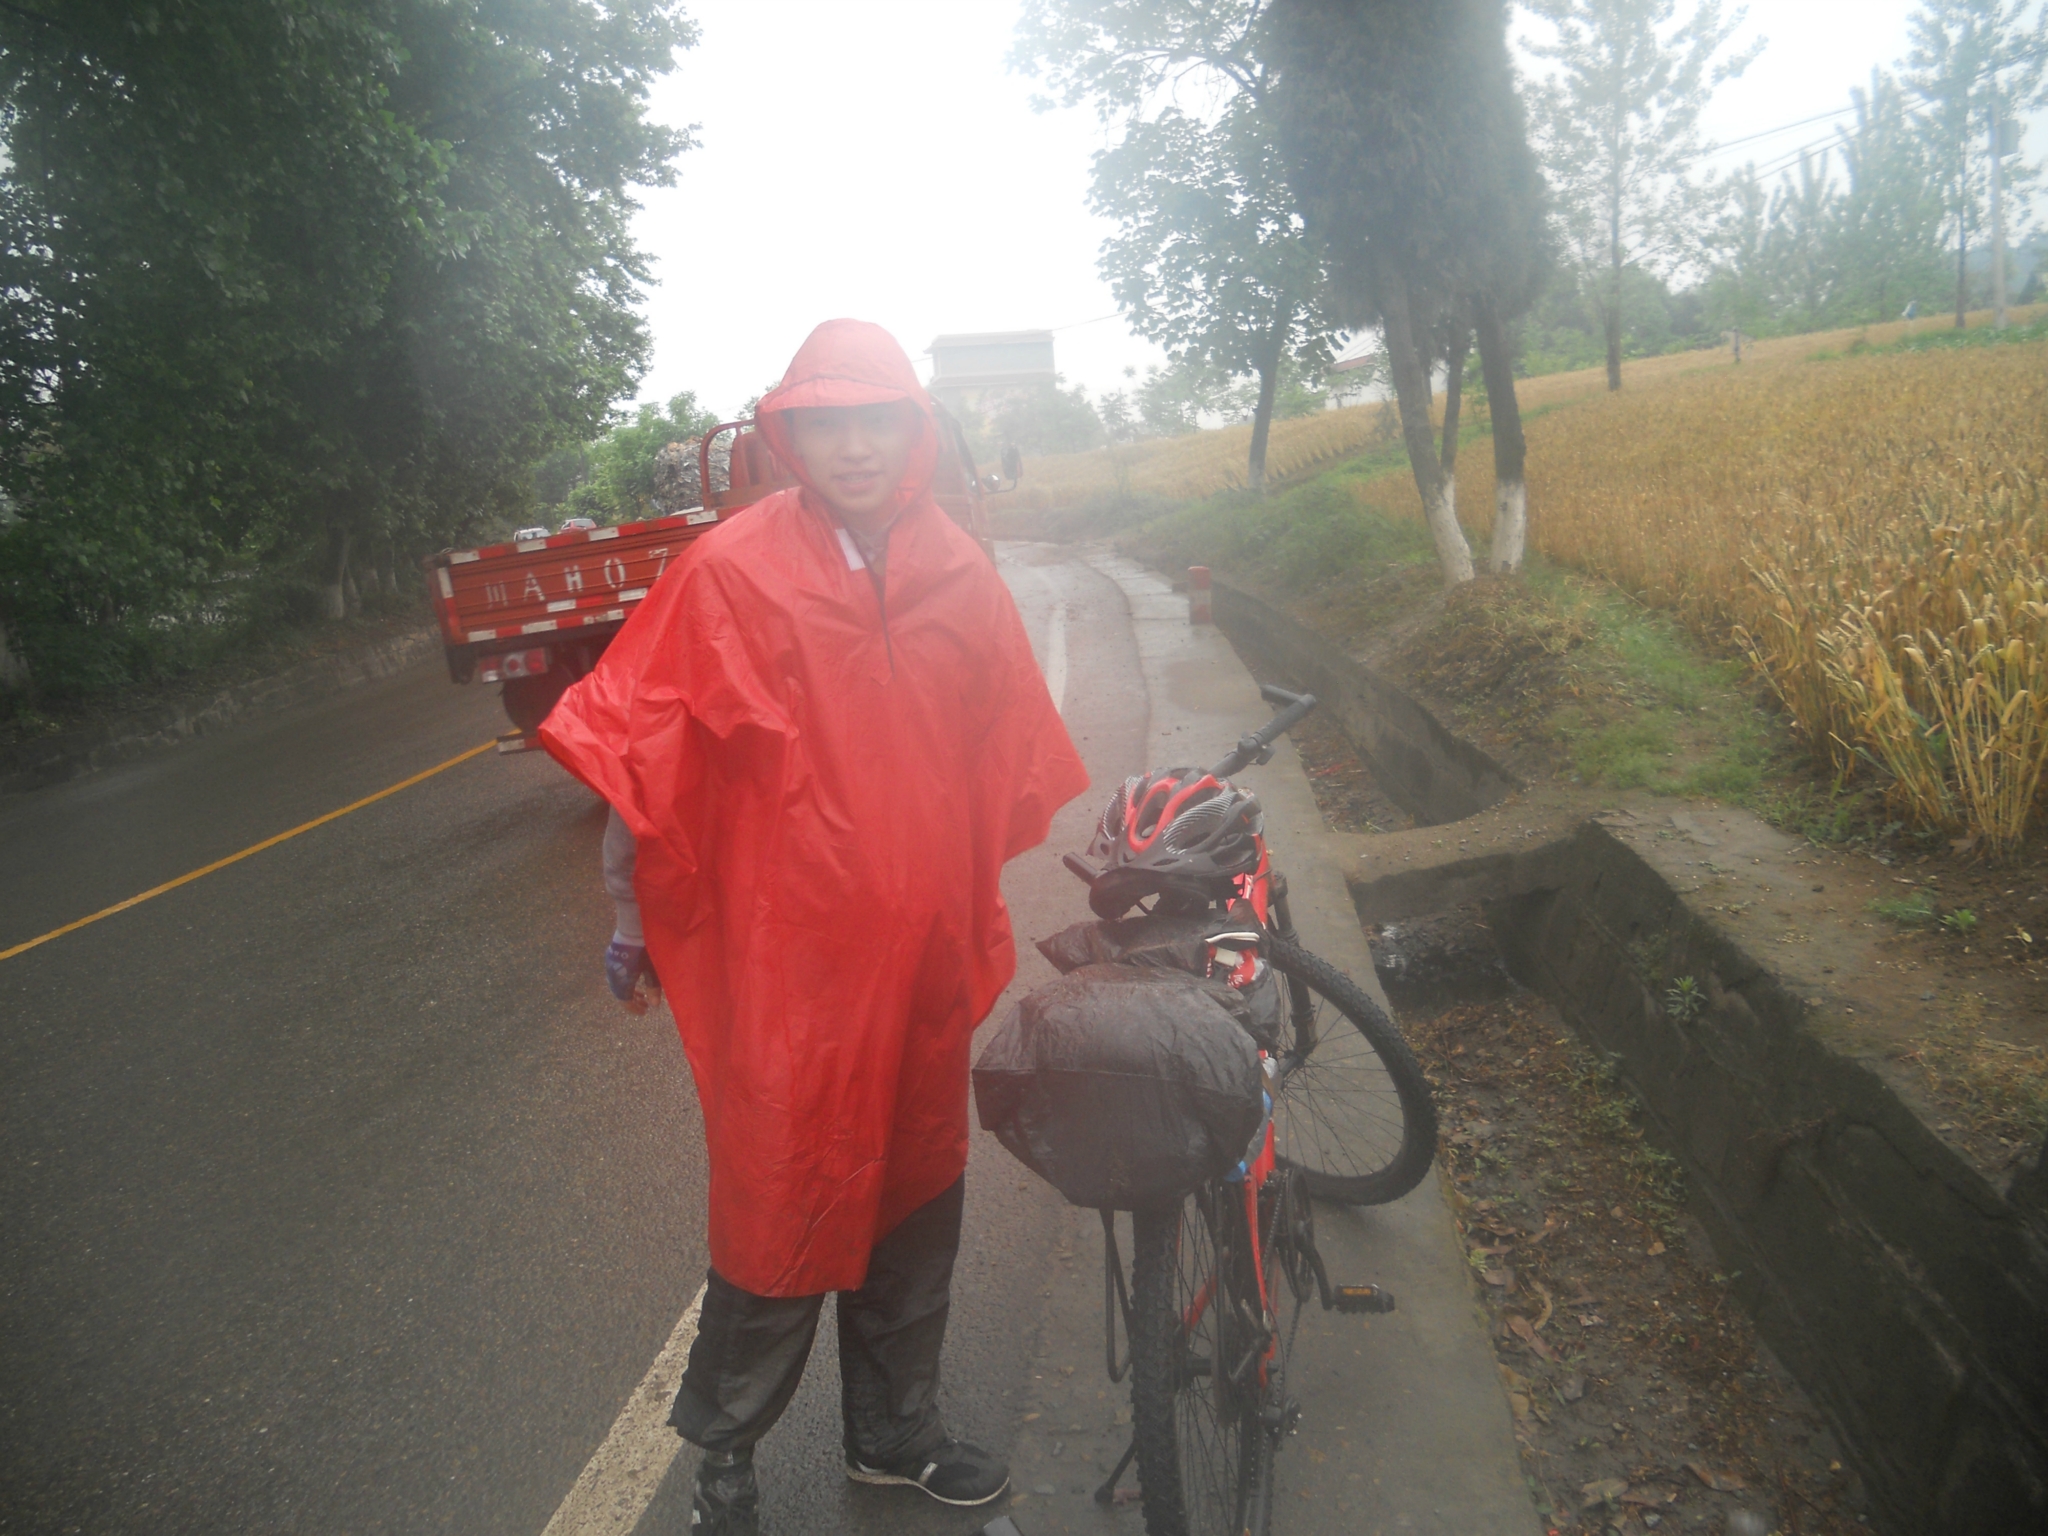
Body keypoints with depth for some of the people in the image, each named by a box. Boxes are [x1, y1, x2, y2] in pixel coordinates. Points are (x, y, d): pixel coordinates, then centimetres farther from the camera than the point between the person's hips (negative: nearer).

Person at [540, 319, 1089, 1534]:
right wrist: (632, 918, -2)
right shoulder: (731, 570, -10)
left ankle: (897, 1433, 42)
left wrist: (981, 915, 16)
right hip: (787, 963, -4)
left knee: (918, 1196, 18)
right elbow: (635, 752, -5)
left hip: (927, 957, 5)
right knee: (781, 1205, 7)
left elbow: (1006, 754, 12)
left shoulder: (957, 571, 2)